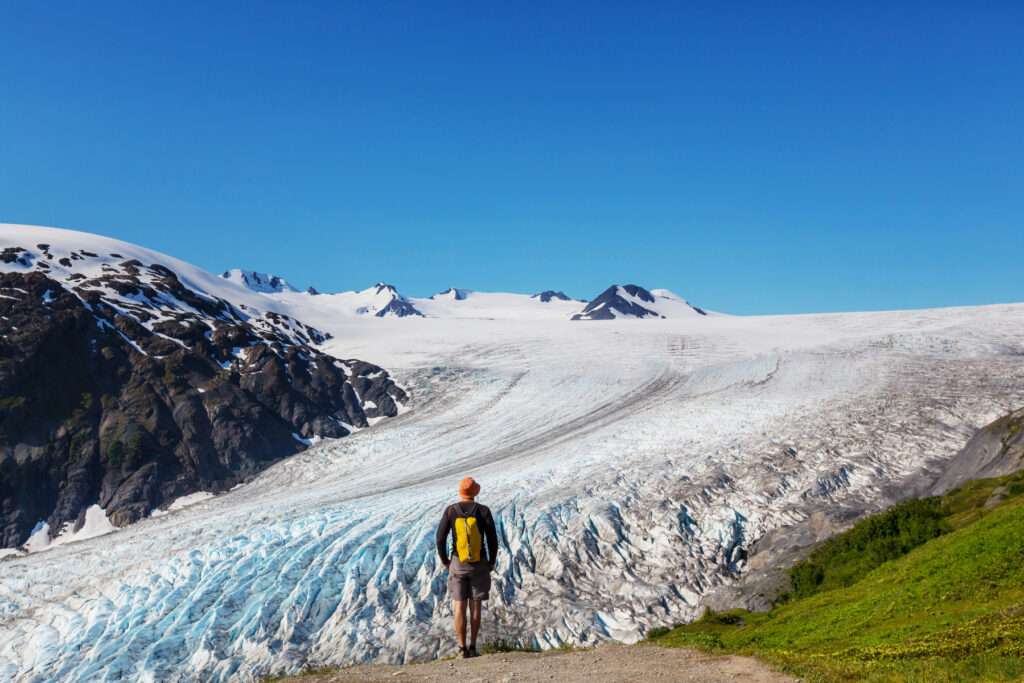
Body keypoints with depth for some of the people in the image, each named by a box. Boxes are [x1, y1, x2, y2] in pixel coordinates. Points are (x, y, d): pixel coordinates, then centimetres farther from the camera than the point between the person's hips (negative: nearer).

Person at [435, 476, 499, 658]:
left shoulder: (450, 510, -3)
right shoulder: (483, 511, -5)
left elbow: (440, 537, -5)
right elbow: (492, 538, -6)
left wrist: (445, 561, 8)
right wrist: (492, 561, 8)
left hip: (458, 563, 1)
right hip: (479, 564, 0)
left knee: (460, 606, 6)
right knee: (475, 606, 7)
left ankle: (462, 648, 4)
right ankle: (473, 647, 7)